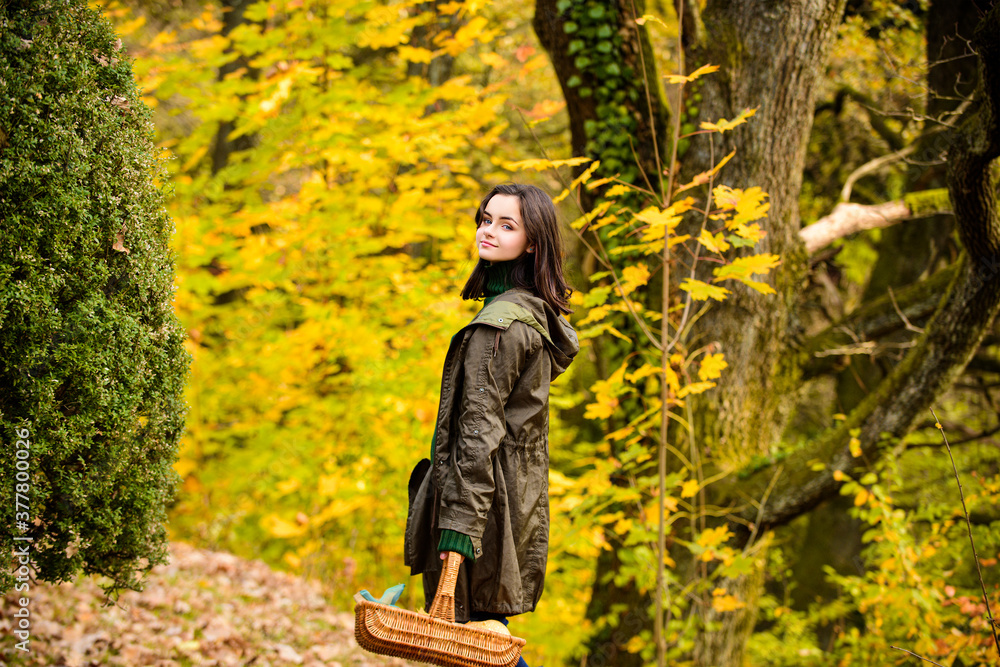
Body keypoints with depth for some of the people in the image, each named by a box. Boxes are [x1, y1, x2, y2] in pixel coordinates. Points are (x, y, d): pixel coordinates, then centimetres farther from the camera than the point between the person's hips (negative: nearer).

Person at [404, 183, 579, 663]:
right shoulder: (538, 314, 13)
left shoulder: (498, 325, -17)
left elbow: (480, 432, -21)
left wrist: (459, 526, -22)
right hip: (522, 495, 9)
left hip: (487, 495, -9)